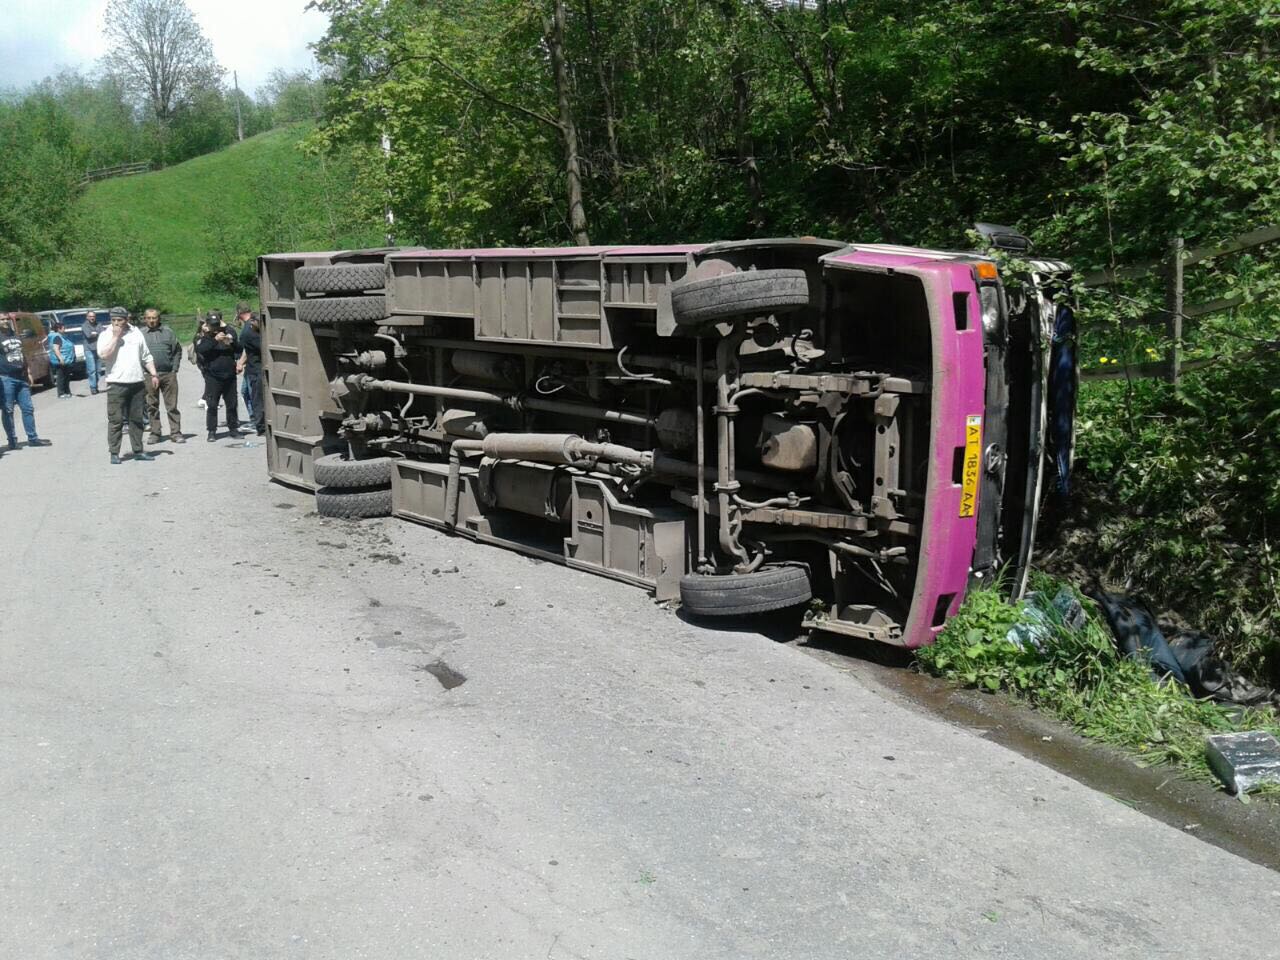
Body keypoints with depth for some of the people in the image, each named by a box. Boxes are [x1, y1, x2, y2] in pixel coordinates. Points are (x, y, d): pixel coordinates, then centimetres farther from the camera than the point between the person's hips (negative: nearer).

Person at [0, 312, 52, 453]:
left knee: (28, 408, 7)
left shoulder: (15, 335, 15)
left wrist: (28, 373, 19)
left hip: (21, 377, 7)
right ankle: (12, 440, 4)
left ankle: (32, 438, 12)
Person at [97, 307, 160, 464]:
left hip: (137, 382, 4)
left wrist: (153, 374, 9)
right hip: (116, 384, -4)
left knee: (137, 419, 9)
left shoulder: (136, 333, 11)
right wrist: (115, 337, -13)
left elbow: (146, 357, 16)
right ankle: (114, 453, 0)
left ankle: (138, 451, 16)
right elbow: (103, 354, -16)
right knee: (115, 420, -4)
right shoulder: (106, 336, 1)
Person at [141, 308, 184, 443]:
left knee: (172, 405, 1)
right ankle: (155, 433, 14)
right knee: (152, 406, 6)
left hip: (168, 374, 0)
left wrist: (175, 369, 2)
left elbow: (177, 351, 9)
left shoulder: (168, 332, 8)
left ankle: (175, 432, 5)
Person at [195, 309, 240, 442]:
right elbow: (200, 349, -18)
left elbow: (239, 350, 11)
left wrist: (232, 343, -10)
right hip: (213, 377, -3)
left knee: (232, 404, 8)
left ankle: (233, 428, 19)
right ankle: (212, 431, 3)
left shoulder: (228, 333, 10)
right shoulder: (205, 338, 2)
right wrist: (215, 340, -25)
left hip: (229, 376, 3)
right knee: (211, 405, -3)